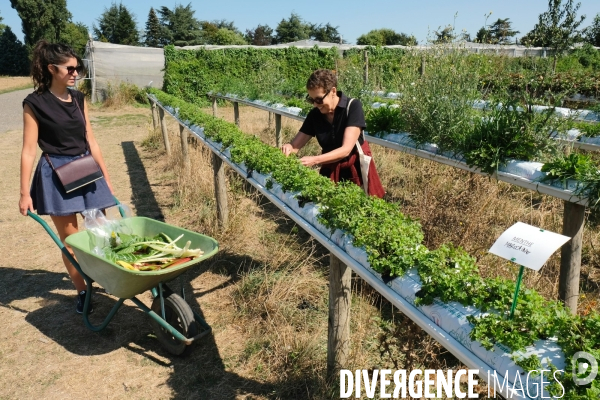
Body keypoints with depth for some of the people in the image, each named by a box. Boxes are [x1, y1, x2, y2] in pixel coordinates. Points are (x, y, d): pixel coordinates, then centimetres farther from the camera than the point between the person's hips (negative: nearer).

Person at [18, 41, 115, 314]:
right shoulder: (35, 103, -8)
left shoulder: (78, 98, 6)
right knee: (69, 238, 5)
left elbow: (90, 141, 10)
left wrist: (106, 178, 10)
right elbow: (29, 150, -9)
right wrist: (25, 194, -11)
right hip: (57, 174, -4)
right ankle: (82, 291, 19)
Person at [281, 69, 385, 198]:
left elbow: (346, 149, -25)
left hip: (356, 169, -3)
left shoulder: (353, 106, -18)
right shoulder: (314, 114, -6)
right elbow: (295, 145, -1)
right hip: (330, 171, 3)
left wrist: (315, 160, -35)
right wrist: (288, 148, -25)